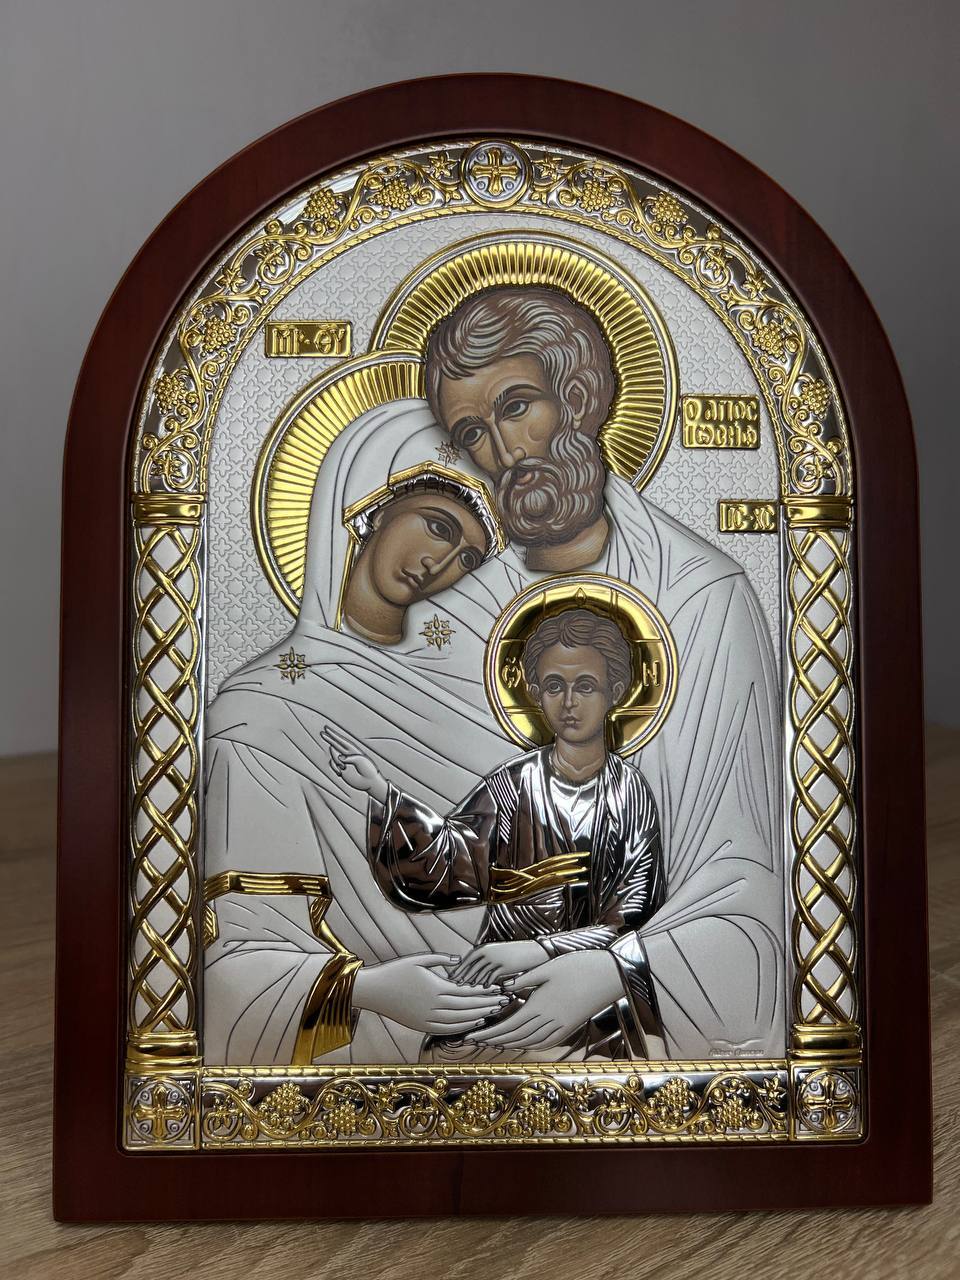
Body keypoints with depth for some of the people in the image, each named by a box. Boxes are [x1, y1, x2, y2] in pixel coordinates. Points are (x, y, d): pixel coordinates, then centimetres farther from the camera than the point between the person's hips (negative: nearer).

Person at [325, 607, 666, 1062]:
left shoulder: (630, 792, -3)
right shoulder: (515, 781, -1)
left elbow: (634, 913, -7)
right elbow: (450, 856, -16)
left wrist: (538, 949, -19)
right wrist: (380, 790, -30)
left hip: (592, 976, 0)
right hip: (503, 970, 1)